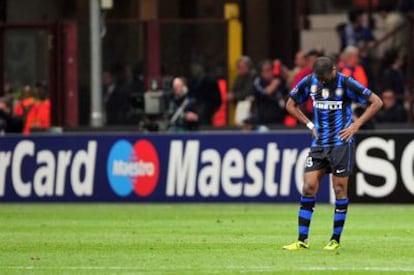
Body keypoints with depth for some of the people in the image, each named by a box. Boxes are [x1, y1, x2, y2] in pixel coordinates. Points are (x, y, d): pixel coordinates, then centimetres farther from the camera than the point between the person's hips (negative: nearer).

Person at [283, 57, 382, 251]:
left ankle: (336, 240, 9)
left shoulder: (345, 83, -10)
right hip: (319, 144, 4)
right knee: (308, 187, -5)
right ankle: (302, 240, -2)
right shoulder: (309, 82, 1)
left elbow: (376, 102, -6)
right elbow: (291, 105, 16)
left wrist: (356, 125, -9)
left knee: (340, 190, -1)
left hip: (341, 143, -4)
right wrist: (310, 124, 5)